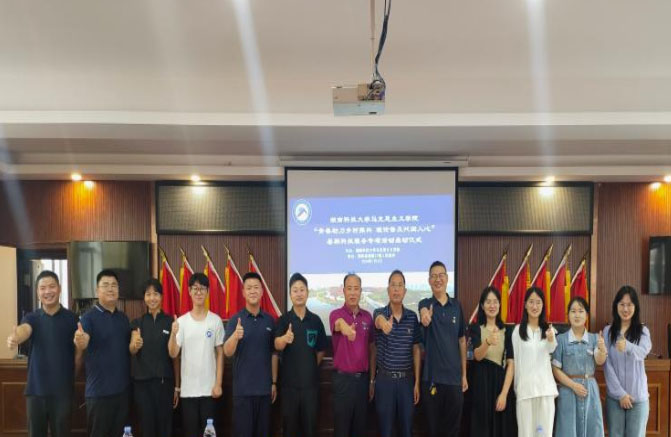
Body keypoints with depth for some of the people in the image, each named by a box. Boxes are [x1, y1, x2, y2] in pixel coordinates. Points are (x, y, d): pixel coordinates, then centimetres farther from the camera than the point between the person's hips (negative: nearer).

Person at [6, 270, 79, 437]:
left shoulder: (72, 318, 0)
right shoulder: (32, 317, 1)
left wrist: (72, 377, -6)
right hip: (35, 389, 1)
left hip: (63, 390, -1)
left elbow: (79, 352, 2)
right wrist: (15, 339, -45)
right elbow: (24, 330, -22)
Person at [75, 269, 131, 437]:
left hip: (122, 388, 6)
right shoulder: (89, 317, -8)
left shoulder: (123, 318, 11)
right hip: (99, 390, -6)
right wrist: (79, 340, -47)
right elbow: (83, 344, -27)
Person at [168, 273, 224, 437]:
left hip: (209, 388, 0)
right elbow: (173, 354, -6)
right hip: (188, 388, 1)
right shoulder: (181, 321, 0)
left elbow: (220, 354, 3)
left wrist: (218, 383, -2)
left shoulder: (216, 321, 0)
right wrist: (173, 334, -24)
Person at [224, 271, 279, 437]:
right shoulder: (235, 320, -4)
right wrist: (235, 336, -34)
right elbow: (227, 352, -15)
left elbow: (273, 353, 10)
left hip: (264, 388, 3)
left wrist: (274, 382, 8)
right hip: (242, 388, -3)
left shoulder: (269, 320, 5)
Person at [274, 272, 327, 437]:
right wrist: (285, 338, -40)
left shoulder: (316, 320, 1)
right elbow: (277, 345, -20)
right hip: (289, 381, -1)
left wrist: (311, 367, 6)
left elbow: (321, 350, 11)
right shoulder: (283, 320, -4)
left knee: (310, 423, 7)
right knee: (289, 423, 6)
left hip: (311, 380, 1)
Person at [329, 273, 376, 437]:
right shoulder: (336, 314, -8)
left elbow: (371, 349, 11)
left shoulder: (367, 316, 6)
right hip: (343, 378, -4)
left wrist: (372, 379, 8)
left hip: (363, 378, 4)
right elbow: (339, 324, -34)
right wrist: (345, 328, -58)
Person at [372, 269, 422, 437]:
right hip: (384, 379, -2)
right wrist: (383, 321, -58)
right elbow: (379, 320, -32)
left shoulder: (412, 316, 3)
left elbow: (416, 350, 6)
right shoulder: (379, 313, -6)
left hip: (406, 380, 2)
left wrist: (417, 381, 3)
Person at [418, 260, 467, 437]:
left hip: (454, 376, 2)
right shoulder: (425, 303, -1)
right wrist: (425, 315, -52)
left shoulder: (456, 305, 7)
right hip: (432, 376, -2)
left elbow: (462, 340, 11)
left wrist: (464, 374, 7)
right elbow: (424, 315, -26)